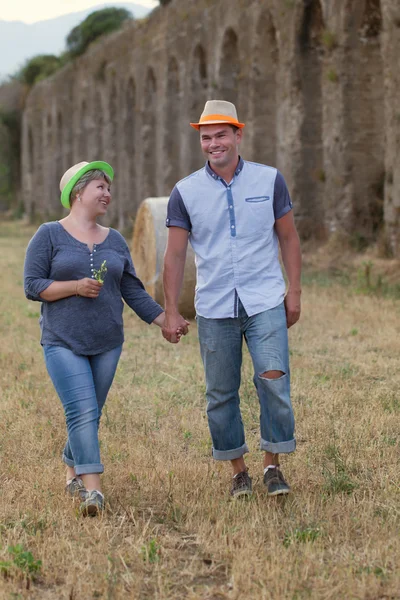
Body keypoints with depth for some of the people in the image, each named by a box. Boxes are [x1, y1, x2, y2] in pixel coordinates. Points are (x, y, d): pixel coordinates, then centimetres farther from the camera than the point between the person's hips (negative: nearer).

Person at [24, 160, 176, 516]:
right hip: (63, 343, -4)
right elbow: (32, 286, -4)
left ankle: (72, 472, 30)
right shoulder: (49, 236, 0)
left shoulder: (115, 241, 13)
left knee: (90, 415, 9)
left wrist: (164, 320, 3)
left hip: (107, 343, 5)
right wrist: (75, 287, -15)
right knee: (82, 412, -16)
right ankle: (92, 490, -20)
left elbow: (133, 290, 11)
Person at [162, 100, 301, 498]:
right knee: (220, 393, 5)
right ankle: (238, 470, 18)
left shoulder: (269, 181, 1)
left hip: (266, 303, -1)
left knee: (273, 380, -13)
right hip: (214, 308, 1)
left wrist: (294, 292, 3)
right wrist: (171, 312, 0)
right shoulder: (185, 192, 1)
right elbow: (175, 254, 3)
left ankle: (272, 465, 0)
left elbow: (288, 238, 8)